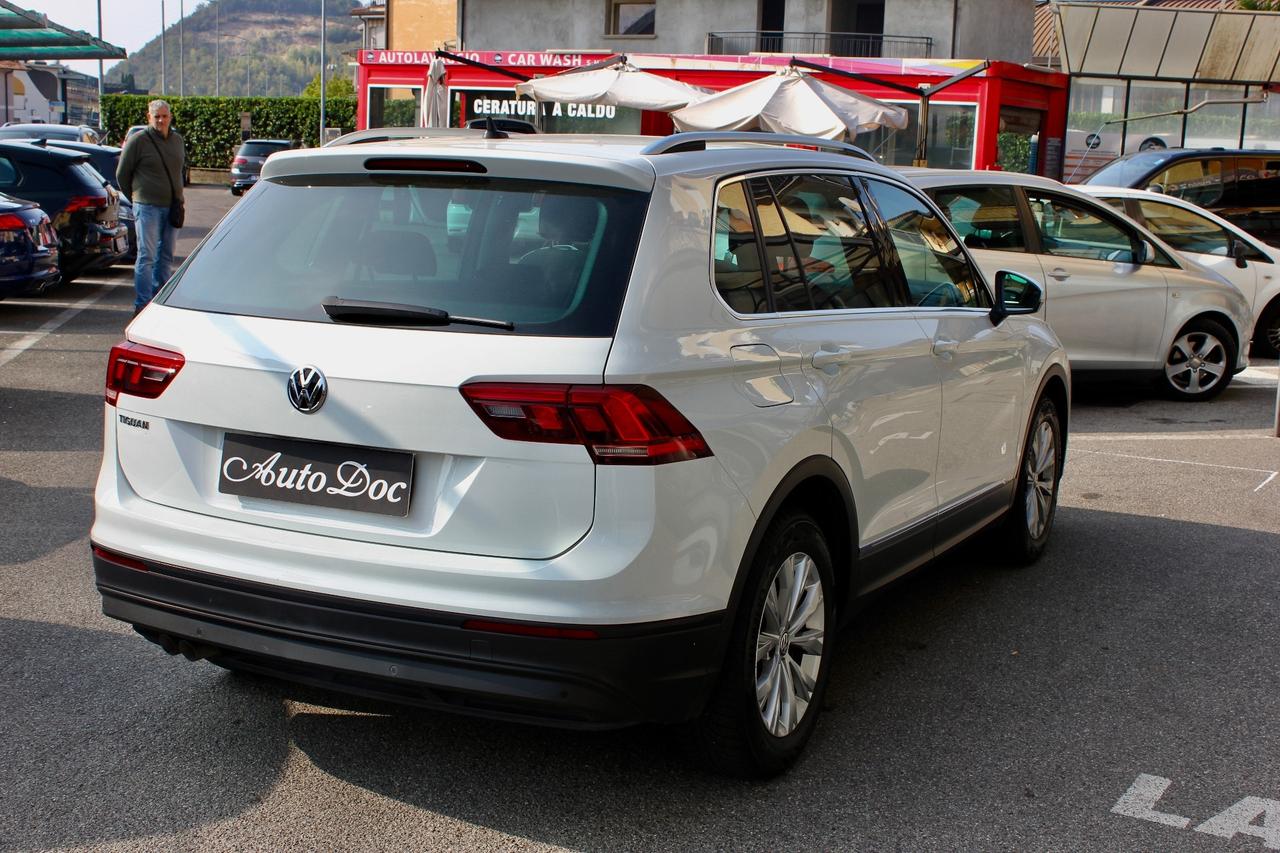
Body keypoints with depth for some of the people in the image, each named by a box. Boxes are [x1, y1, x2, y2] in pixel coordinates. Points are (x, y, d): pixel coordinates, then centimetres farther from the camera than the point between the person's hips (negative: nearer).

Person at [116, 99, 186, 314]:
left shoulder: (178, 140, 10)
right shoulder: (138, 141, -7)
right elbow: (122, 173, 0)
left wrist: (178, 200, 15)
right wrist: (134, 199, 6)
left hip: (173, 206, 6)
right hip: (148, 206, -6)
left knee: (166, 256, 11)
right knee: (147, 256, -8)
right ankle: (142, 304, -8)